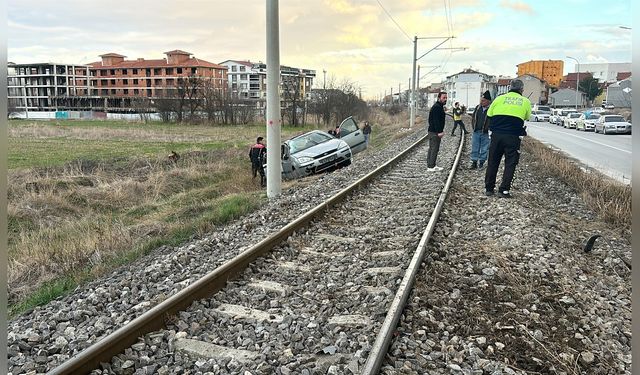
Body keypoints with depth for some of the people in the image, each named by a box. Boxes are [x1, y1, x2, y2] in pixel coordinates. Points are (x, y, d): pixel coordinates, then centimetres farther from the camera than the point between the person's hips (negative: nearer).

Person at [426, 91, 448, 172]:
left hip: (433, 131, 11)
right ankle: (431, 167, -5)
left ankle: (431, 165, 21)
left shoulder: (439, 107, 19)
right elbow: (436, 121, -23)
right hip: (435, 132, -11)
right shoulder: (436, 107, -16)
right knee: (434, 149, -8)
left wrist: (441, 130, 19)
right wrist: (439, 132, -25)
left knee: (432, 149, 14)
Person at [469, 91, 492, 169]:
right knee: (475, 148, 8)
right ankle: (474, 163, 16)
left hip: (485, 133, -4)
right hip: (476, 132, 4)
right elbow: (473, 117, 18)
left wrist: (488, 129, -13)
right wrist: (473, 127, 10)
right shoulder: (477, 107, 6)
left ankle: (481, 163, 17)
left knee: (484, 149, 6)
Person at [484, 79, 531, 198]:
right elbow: (527, 117, 14)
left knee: (493, 162, 11)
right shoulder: (525, 102, 3)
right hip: (513, 137, -1)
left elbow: (489, 115, 9)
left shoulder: (499, 99, 4)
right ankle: (504, 190, 3)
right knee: (510, 164, 6)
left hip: (497, 135, 2)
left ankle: (488, 188, 15)